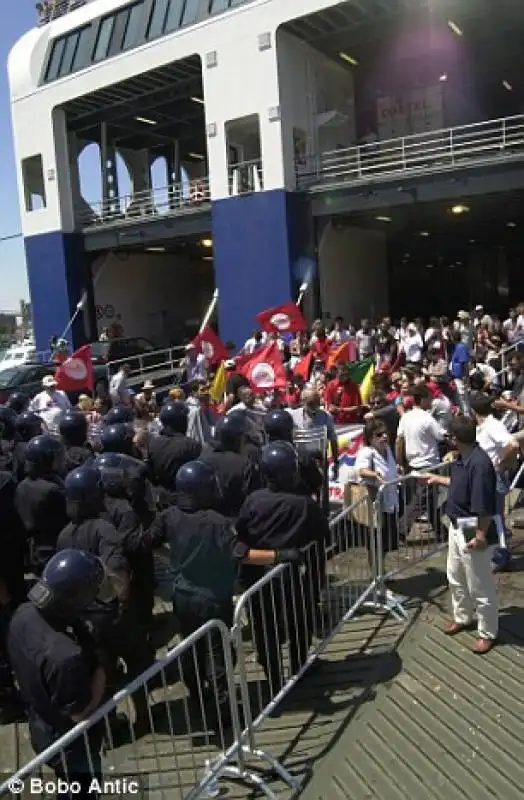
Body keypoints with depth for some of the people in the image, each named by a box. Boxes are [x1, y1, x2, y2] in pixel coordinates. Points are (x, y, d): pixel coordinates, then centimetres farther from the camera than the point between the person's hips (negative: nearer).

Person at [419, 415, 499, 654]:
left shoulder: (480, 463, -29)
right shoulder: (463, 459, 1)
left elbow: (485, 506, -27)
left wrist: (481, 536, -23)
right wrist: (437, 479, 29)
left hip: (473, 533, -10)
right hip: (457, 528, 10)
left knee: (480, 585, 7)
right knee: (456, 578, 24)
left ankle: (488, 633, 25)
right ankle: (462, 618, 44)